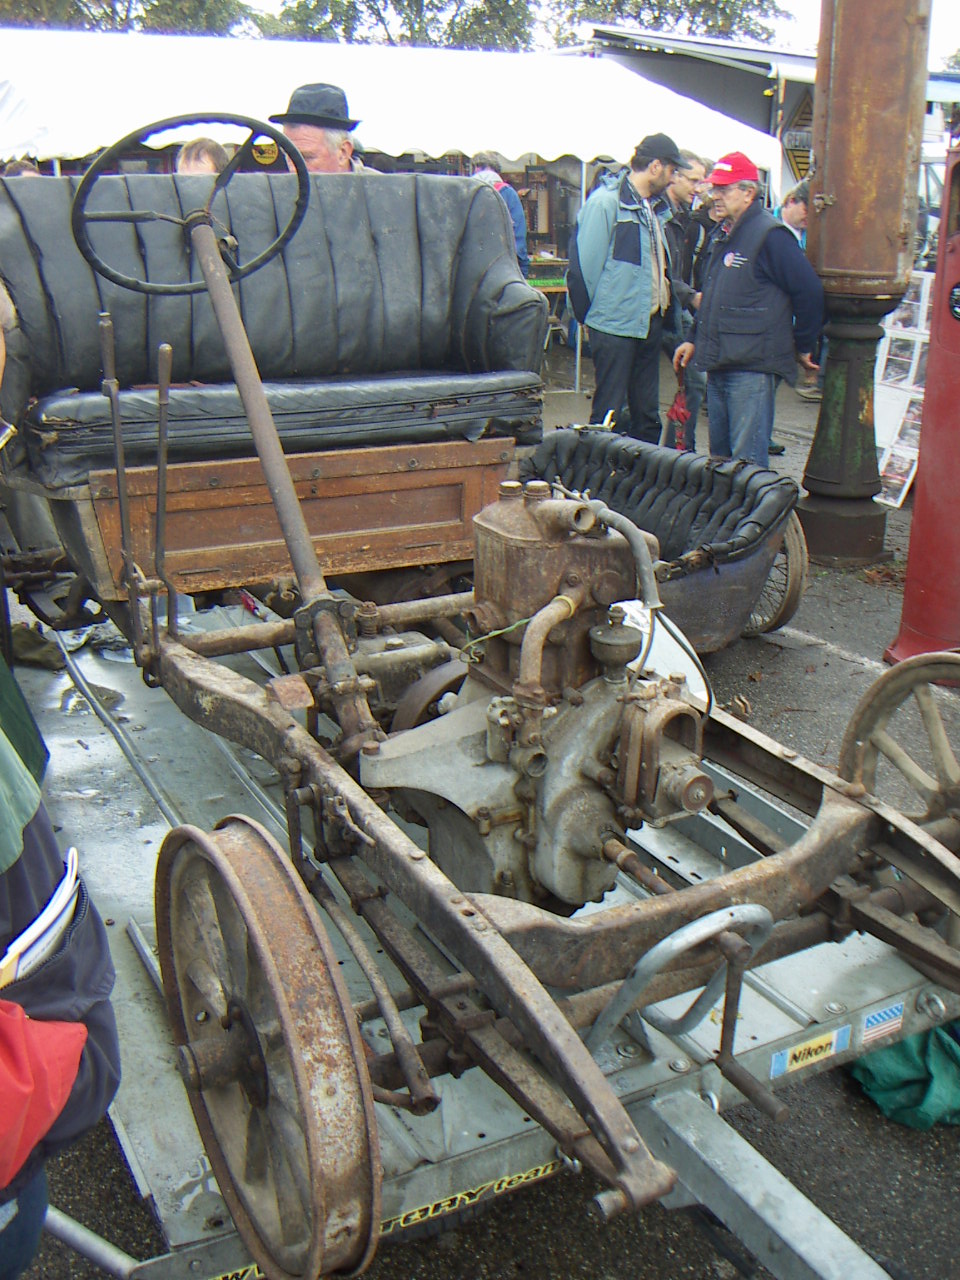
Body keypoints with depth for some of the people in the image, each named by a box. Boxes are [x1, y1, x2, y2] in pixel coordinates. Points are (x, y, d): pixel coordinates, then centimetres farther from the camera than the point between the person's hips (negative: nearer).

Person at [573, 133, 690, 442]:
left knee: (647, 411, 13)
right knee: (609, 413, -2)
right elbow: (589, 262, -12)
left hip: (650, 321, 8)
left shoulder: (651, 206, 14)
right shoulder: (606, 201, -12)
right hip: (616, 324, -8)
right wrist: (594, 310, -6)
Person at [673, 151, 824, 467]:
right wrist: (695, 340, 23)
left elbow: (810, 292, -13)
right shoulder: (723, 236, 16)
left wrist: (803, 347, -6)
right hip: (719, 365, 9)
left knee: (748, 462, -7)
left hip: (752, 368, -9)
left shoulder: (770, 236, -12)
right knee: (720, 456, 15)